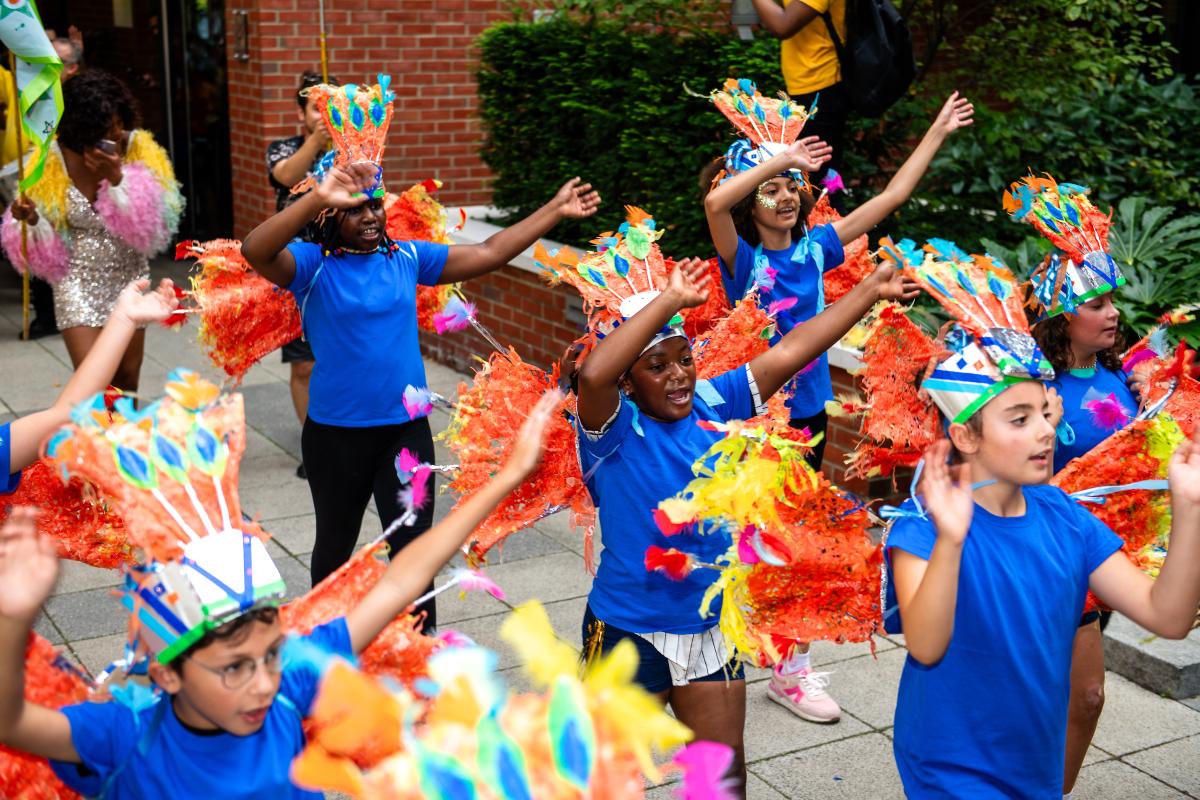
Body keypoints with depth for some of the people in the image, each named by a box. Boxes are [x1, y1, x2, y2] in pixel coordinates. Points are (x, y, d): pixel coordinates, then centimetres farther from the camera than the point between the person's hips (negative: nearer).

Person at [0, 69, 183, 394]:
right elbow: (47, 244, -5)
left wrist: (118, 178, -28)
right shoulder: (53, 161, -11)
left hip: (129, 280, 2)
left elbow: (154, 224, -16)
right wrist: (30, 219, -27)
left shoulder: (139, 150, -10)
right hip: (79, 284, -2)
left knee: (127, 381, 12)